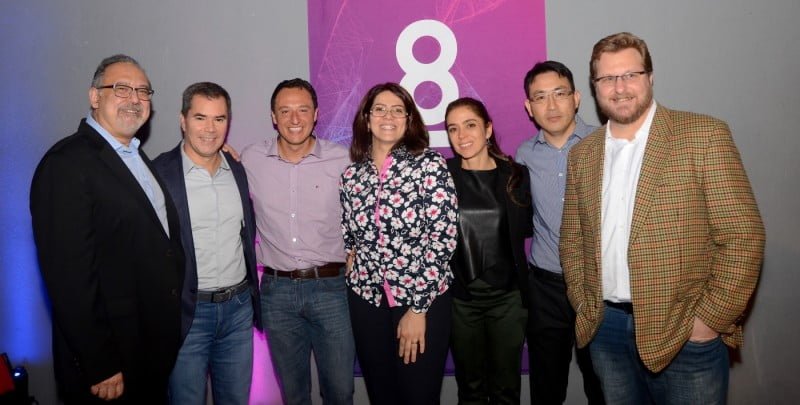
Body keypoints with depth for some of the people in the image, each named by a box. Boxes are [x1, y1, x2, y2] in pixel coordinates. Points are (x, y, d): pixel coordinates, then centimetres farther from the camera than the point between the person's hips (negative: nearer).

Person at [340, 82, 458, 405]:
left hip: (424, 300, -3)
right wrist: (352, 263, -4)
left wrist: (418, 308, -14)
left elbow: (443, 238, -13)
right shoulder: (352, 174, 4)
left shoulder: (430, 164, -9)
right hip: (367, 299, 4)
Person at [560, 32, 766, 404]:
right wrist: (583, 306, 2)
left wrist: (712, 318, -11)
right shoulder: (582, 154, 6)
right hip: (606, 327, 4)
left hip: (684, 333, -3)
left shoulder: (703, 136, -7)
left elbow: (743, 235, -9)